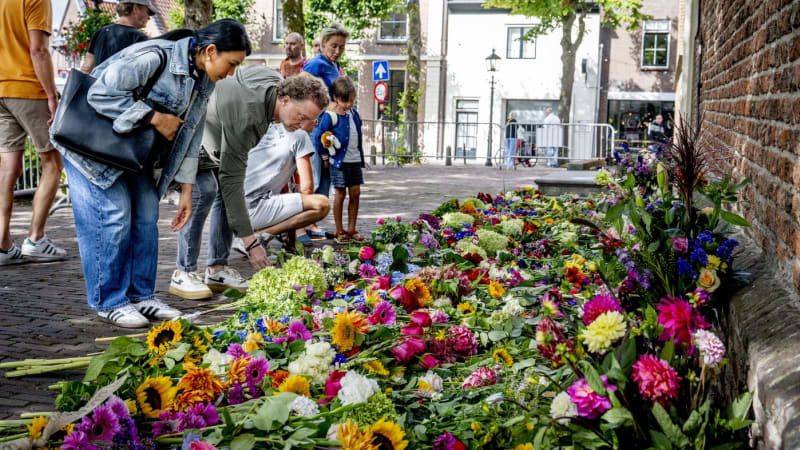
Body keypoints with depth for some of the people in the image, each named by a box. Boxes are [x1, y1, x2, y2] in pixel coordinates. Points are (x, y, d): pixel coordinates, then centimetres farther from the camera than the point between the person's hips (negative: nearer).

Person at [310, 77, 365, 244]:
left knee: (355, 193, 6)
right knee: (340, 194, 0)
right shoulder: (330, 116, -12)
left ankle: (351, 230, 14)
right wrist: (325, 156, -2)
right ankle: (339, 232, 9)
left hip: (355, 160, 6)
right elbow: (318, 136, -10)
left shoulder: (353, 113, 8)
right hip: (339, 161, -6)